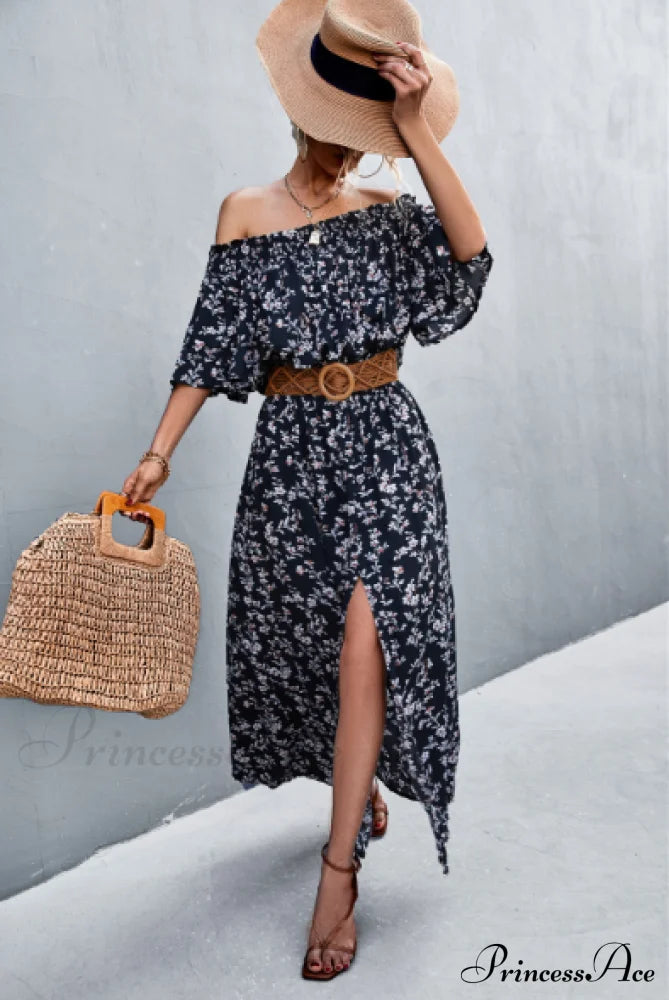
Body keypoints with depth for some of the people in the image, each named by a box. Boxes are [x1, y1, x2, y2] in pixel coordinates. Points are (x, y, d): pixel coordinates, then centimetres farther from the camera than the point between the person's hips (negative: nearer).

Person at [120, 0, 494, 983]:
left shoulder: (388, 214, 3)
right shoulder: (246, 212, 4)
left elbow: (471, 254, -16)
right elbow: (212, 344, 1)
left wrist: (419, 135, -20)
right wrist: (160, 452, -4)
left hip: (383, 444, -1)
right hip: (292, 450, 2)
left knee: (365, 645, -9)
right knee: (305, 639, 10)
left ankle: (339, 870, 4)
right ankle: (363, 788, 38)